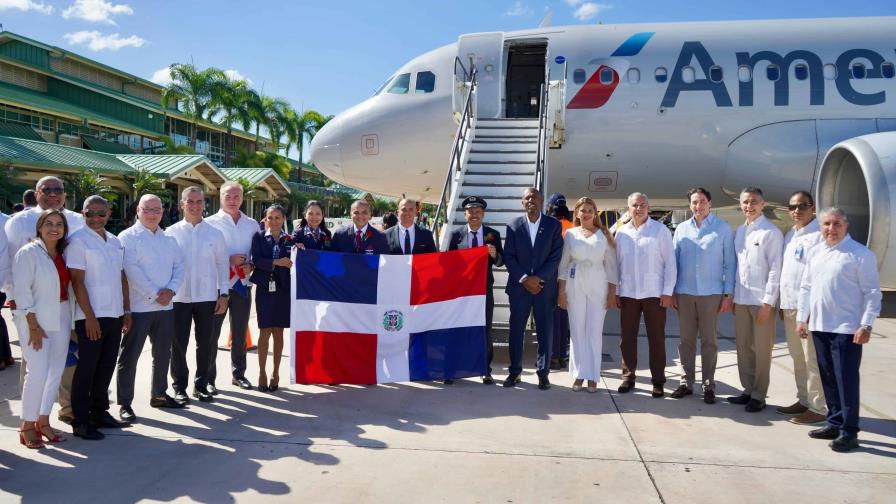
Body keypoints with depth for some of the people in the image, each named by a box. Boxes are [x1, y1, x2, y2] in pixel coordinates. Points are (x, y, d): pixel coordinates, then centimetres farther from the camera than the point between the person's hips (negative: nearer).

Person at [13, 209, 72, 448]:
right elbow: (21, 290, -11)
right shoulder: (28, 253, -6)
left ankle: (43, 422, 20)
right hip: (35, 320, -6)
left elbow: (67, 286, 10)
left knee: (55, 372, 8)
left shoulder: (63, 254, 10)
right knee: (38, 372, -9)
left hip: (61, 319, 6)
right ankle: (27, 427, 5)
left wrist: (71, 322, 3)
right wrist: (33, 325, -14)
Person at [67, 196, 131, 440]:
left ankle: (99, 411, 27)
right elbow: (77, 282, -12)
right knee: (87, 368, 1)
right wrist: (90, 317, -16)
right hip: (91, 316, -6)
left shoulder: (115, 241, 12)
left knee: (106, 366, 13)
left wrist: (126, 311, 11)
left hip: (114, 315, 6)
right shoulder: (78, 241, -8)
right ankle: (80, 421, 12)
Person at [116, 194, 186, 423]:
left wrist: (171, 290, -10)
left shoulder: (169, 239, 14)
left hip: (166, 307, 6)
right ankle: (125, 404, 9)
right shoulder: (128, 237, -5)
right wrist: (154, 295, -17)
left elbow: (179, 266, 7)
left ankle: (159, 395, 31)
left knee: (163, 354, 16)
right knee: (130, 357, 0)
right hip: (138, 307, -6)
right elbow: (132, 271, -15)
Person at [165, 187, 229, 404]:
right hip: (179, 297, -1)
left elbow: (222, 264, 6)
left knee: (206, 343, 8)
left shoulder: (214, 234, 5)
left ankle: (201, 385, 23)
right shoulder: (171, 233, 3)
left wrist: (224, 294, 2)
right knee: (178, 344, 5)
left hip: (207, 296, 1)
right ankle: (179, 387, 19)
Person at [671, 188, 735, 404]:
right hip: (684, 293, 3)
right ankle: (686, 382, 18)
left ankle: (708, 385, 14)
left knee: (709, 340, 5)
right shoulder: (681, 229, 7)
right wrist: (671, 291, 5)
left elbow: (730, 263, -1)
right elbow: (674, 261, 9)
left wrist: (728, 294, -5)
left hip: (711, 293, -2)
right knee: (686, 340, 8)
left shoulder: (723, 229, 0)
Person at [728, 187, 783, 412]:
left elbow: (775, 269, -11)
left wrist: (768, 302, -14)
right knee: (743, 346, 12)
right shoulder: (739, 231, 11)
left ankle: (758, 396, 14)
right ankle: (748, 390, 24)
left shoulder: (771, 232, -9)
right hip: (741, 299, 6)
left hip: (761, 300, -6)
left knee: (761, 349, 4)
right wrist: (732, 295, 11)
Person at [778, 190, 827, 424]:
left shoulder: (821, 234, -10)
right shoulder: (790, 234, 15)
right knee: (797, 357, 15)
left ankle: (818, 408, 8)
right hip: (790, 305, 8)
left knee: (812, 360, -1)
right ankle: (803, 400, 26)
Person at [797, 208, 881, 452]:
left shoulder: (860, 254, -7)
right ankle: (835, 423, 26)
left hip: (846, 329, -6)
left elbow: (872, 292, -9)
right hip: (819, 327, 6)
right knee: (828, 379, 14)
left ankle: (849, 432, 6)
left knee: (846, 380, -3)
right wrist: (802, 318, 13)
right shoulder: (815, 252, 12)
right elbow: (806, 287, 16)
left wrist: (866, 325, -14)